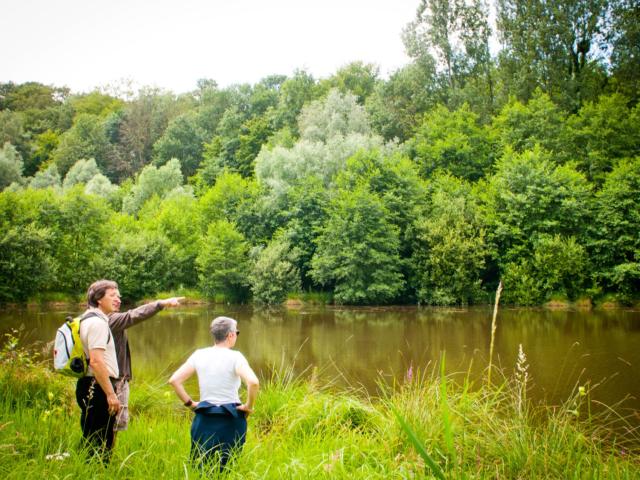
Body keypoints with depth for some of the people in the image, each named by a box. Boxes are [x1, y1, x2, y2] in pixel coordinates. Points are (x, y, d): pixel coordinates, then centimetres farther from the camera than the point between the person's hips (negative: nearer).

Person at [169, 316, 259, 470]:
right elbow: (253, 382, -26)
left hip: (204, 420, 3)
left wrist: (189, 403, 8)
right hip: (230, 422, -3)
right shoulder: (235, 357, -10)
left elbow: (174, 380, 1)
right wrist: (249, 406, -11)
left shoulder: (199, 354, 2)